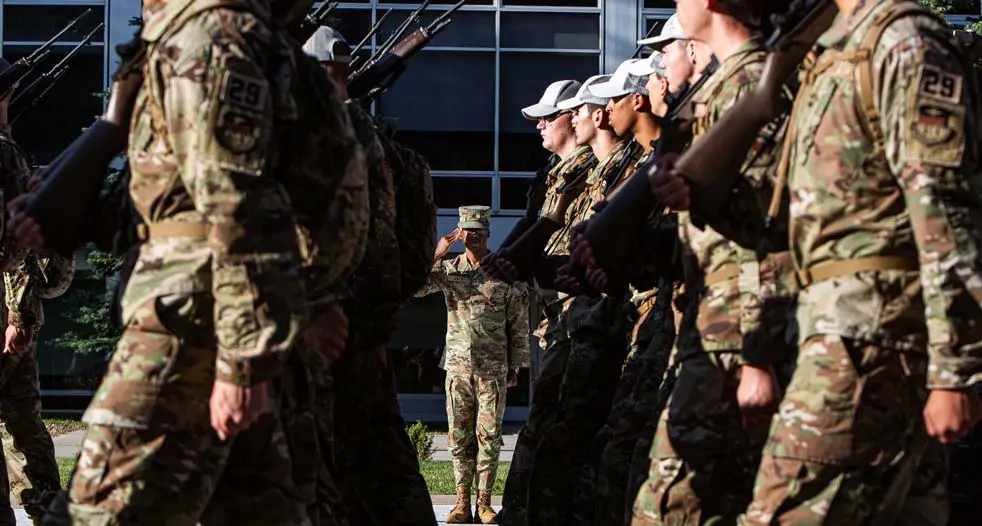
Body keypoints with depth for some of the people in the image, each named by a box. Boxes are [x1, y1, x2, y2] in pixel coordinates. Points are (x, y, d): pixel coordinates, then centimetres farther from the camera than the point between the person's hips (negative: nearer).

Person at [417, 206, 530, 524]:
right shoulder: (449, 269, 8)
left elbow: (519, 323, 5)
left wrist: (515, 366, 3)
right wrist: (436, 255, -10)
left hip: (493, 367, -2)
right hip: (457, 364, 2)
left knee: (488, 434, -3)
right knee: (459, 436, 3)